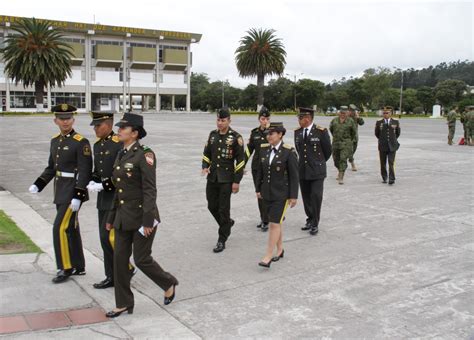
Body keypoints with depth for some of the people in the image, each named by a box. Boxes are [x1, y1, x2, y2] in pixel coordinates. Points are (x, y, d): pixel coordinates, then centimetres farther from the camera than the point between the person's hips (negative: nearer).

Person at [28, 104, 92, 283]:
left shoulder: (81, 142, -13)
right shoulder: (55, 141, 10)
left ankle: (66, 268, 4)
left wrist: (77, 196, -22)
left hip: (73, 192, -8)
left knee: (60, 228, -9)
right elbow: (51, 167, 18)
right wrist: (38, 185, 7)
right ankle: (78, 267, 24)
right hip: (61, 192, 8)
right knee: (71, 228, 13)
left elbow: (85, 172, -17)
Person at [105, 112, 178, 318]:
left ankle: (169, 283, 26)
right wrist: (111, 218, 19)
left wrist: (147, 221, -22)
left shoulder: (145, 155, -14)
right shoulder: (122, 155, 11)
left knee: (141, 259, 0)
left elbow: (150, 189, -19)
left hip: (142, 216, -8)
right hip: (123, 216, 8)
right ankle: (123, 303, 20)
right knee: (119, 258, 7)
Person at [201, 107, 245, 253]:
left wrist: (237, 181, -11)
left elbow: (240, 161, -8)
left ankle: (222, 240, 10)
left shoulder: (236, 137, -9)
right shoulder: (212, 134, 8)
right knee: (212, 206, 12)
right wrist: (205, 167, -3)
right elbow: (207, 153, 16)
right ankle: (227, 223, 39)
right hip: (212, 178, 6)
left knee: (223, 209, -1)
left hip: (226, 179, -5)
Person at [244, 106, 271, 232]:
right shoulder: (254, 132, 6)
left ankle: (266, 221, 5)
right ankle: (264, 218, 24)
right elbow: (249, 150, 7)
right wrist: (243, 165, 3)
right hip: (257, 166, 4)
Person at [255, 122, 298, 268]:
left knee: (274, 224, -8)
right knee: (276, 222, 15)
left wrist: (293, 196, -12)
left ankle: (268, 256, -2)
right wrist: (258, 189, 10)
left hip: (282, 193, -6)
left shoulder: (289, 152, -14)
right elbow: (260, 171, 10)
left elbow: (294, 175, -12)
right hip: (267, 192, 6)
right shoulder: (264, 149, 2)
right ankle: (280, 250, 30)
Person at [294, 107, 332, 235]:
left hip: (317, 171, -5)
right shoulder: (297, 132, 5)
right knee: (306, 197, 11)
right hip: (302, 170, 5)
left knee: (316, 197, -5)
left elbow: (328, 150, 1)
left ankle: (315, 224, 5)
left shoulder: (321, 131, -9)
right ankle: (310, 220, 26)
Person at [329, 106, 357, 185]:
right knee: (336, 159, 12)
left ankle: (341, 177, -15)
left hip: (346, 143, -3)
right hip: (335, 143, 4)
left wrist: (350, 140, 16)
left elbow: (354, 132, 9)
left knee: (343, 159, -13)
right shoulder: (334, 120, 2)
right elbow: (330, 128, 20)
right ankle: (340, 170, 40)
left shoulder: (350, 121, -4)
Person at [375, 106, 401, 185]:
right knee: (383, 163, 7)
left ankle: (391, 179, -8)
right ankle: (384, 178, 21)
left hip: (392, 146, -1)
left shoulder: (396, 122, 2)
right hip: (382, 146, 1)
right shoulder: (379, 123, 2)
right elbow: (376, 134, 12)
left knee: (391, 163, -9)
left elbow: (398, 133, 14)